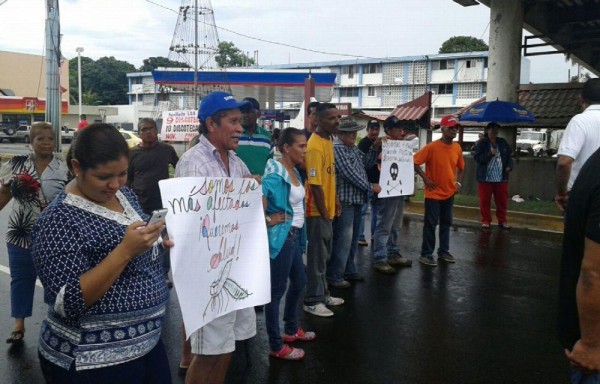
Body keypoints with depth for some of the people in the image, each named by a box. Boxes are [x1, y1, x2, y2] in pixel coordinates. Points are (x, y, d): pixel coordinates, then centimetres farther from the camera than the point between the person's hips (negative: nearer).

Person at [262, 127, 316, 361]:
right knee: (277, 290, 1)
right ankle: (276, 346, 14)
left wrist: (299, 235, 11)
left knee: (299, 281, 22)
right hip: (280, 236, -10)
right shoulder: (276, 173, -19)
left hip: (293, 235, 10)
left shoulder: (294, 171, 9)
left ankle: (291, 330, 40)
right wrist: (266, 221, -24)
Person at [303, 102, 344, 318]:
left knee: (324, 254, 18)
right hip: (317, 211, -9)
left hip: (327, 209, 9)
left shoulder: (328, 141, 10)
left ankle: (322, 294, 31)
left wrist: (334, 202, 16)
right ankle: (312, 301, 12)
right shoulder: (315, 146, -20)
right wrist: (324, 212, -18)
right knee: (317, 255, 0)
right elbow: (315, 184, -22)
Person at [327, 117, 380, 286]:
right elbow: (349, 173, -20)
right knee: (342, 239, -8)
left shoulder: (354, 148, 15)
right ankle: (334, 276, -1)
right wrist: (370, 187, -13)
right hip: (345, 200, -10)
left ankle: (349, 270, 28)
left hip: (356, 199, 10)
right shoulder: (337, 148, -14)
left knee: (352, 239, 17)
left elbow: (366, 163, 24)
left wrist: (375, 148, 9)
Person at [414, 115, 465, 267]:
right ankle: (426, 254, 7)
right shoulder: (432, 147, -16)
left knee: (446, 223, 13)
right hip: (434, 193, -6)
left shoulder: (457, 147, 3)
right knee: (430, 224, -1)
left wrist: (458, 182, 5)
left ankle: (444, 251, 25)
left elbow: (461, 167, 18)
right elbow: (415, 162, -15)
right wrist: (425, 179, -16)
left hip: (449, 193, 6)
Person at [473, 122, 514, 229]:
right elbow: (477, 157, -11)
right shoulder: (482, 143, -3)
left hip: (501, 178, 4)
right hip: (485, 178, -3)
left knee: (502, 200, 8)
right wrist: (490, 154, -23)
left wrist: (509, 166, -2)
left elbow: (509, 156, 16)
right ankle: (486, 220, 15)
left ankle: (502, 220, 20)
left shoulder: (503, 142, 11)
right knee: (485, 201, 3)